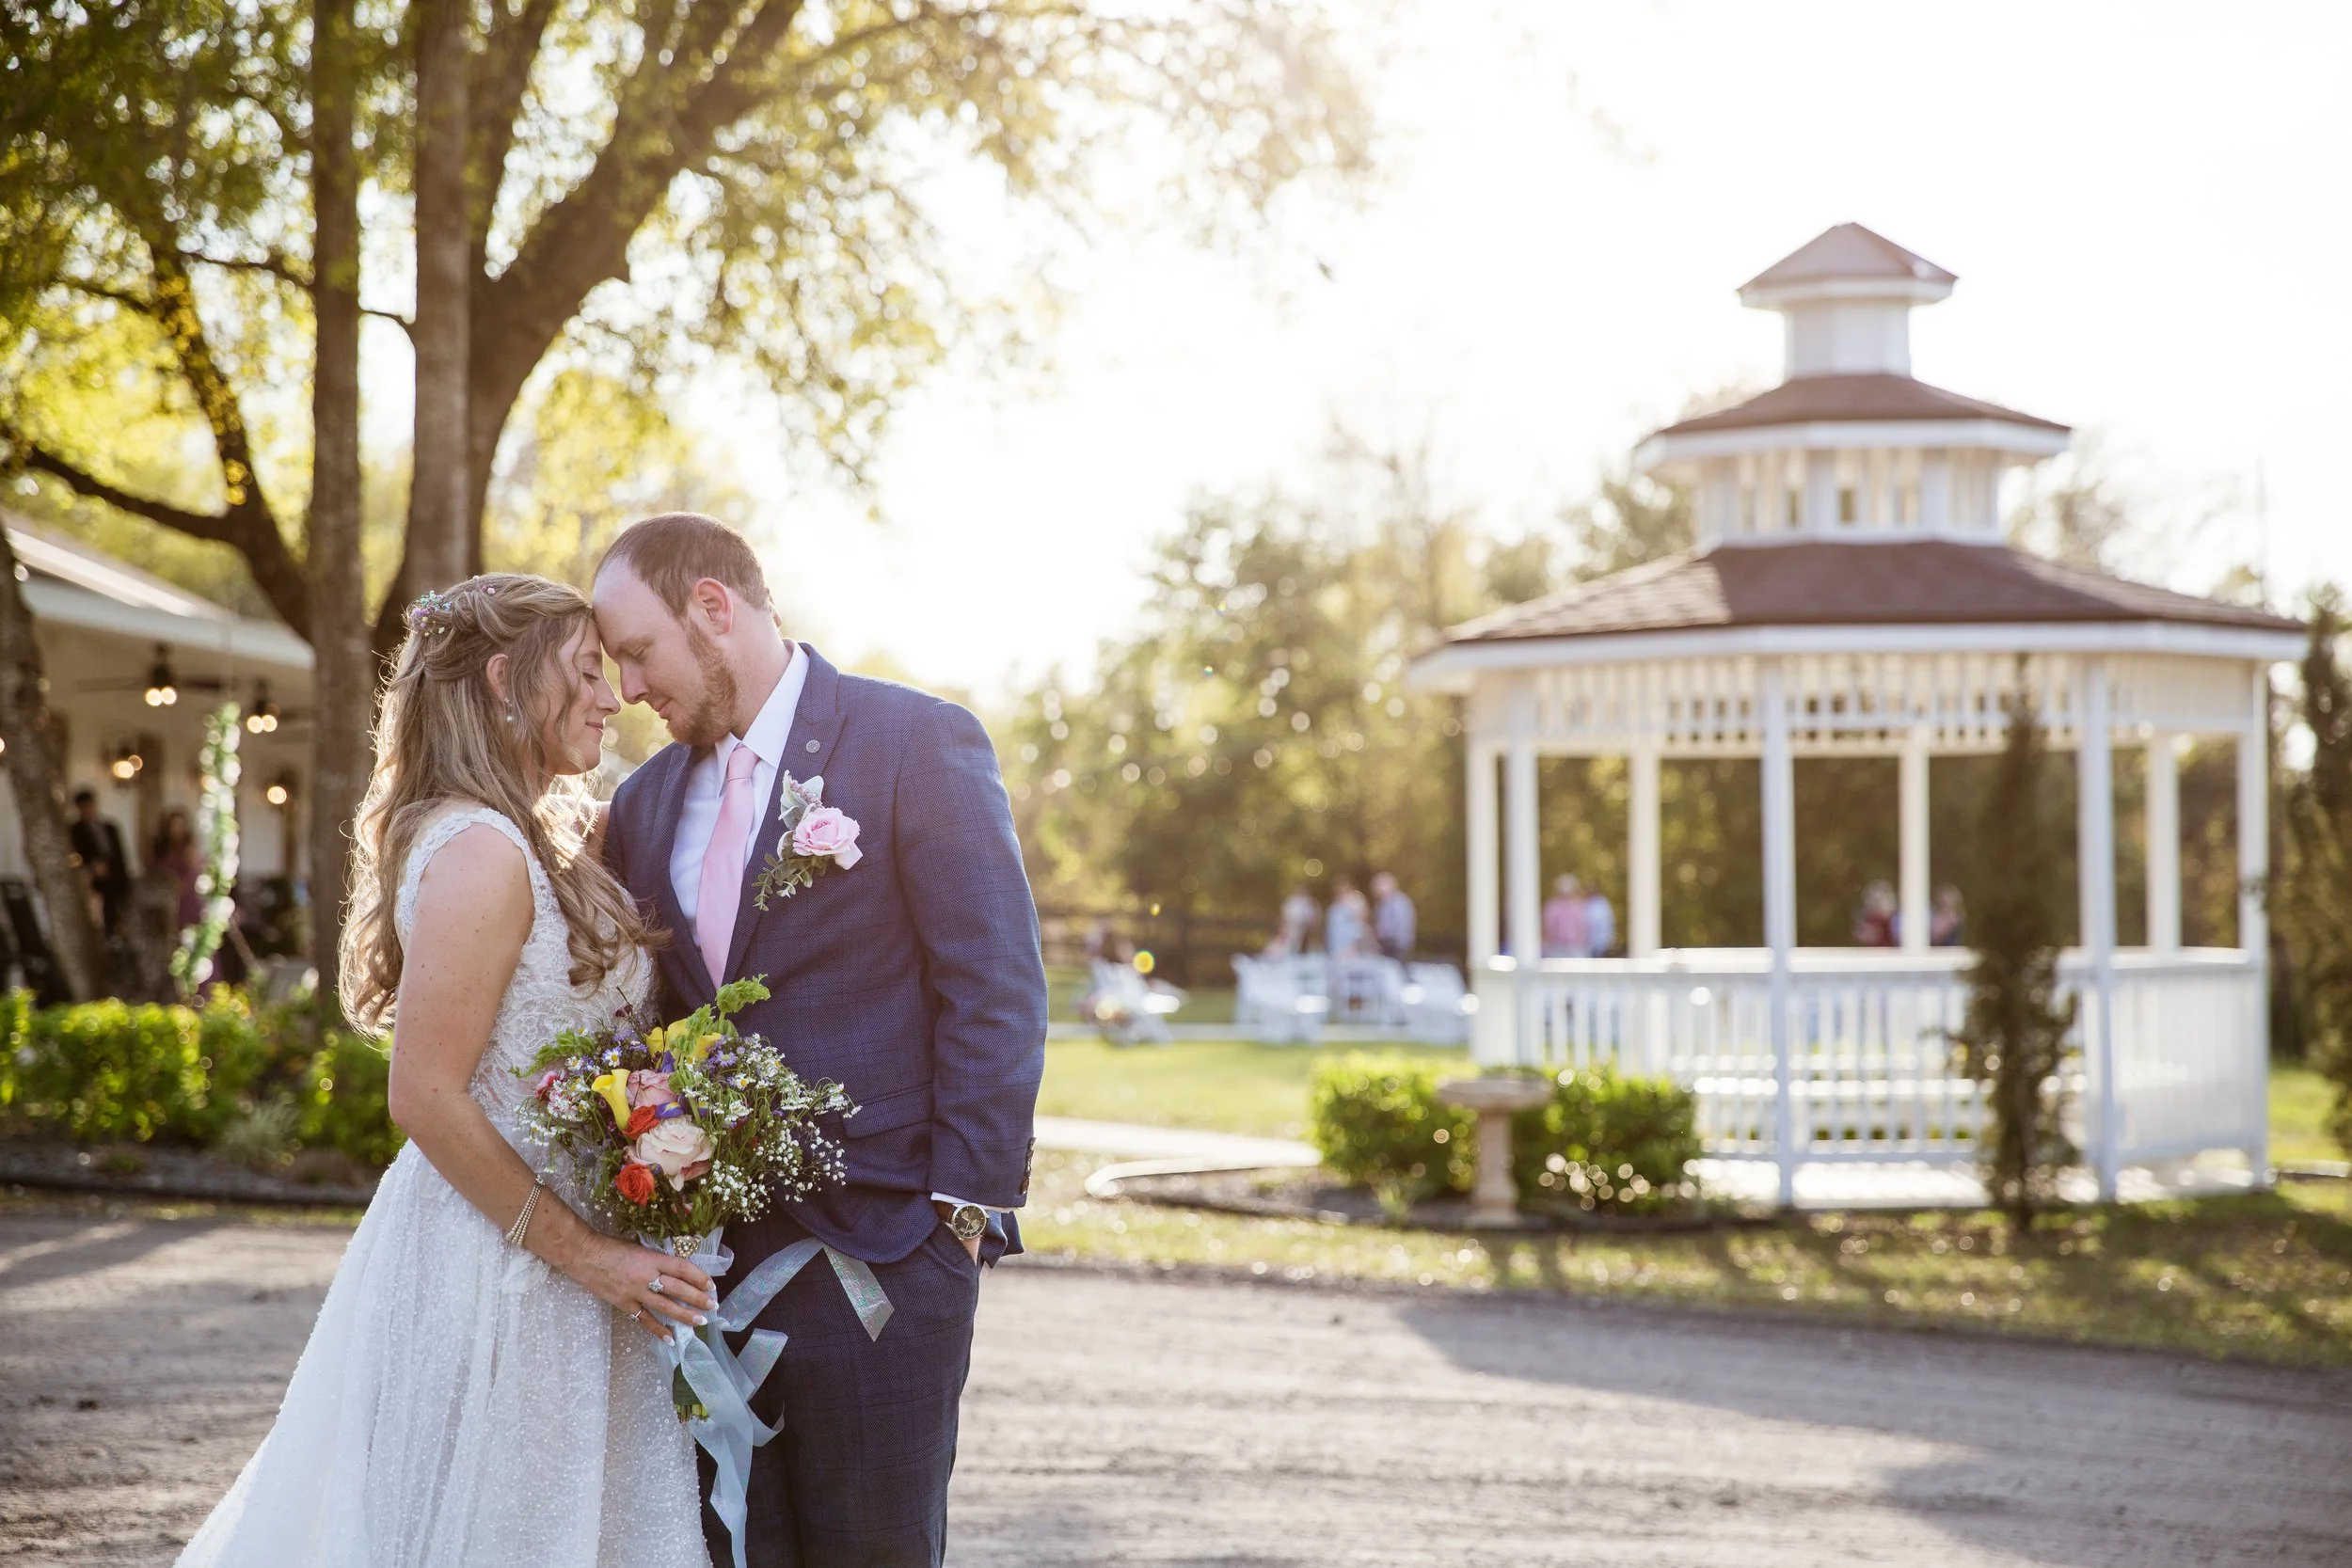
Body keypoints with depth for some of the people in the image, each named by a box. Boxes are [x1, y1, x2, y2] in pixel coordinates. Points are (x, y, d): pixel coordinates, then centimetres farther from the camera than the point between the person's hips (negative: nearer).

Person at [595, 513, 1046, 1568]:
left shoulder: (919, 745, -5)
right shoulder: (648, 799, 14)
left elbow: (996, 994, -9)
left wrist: (963, 1207, -13)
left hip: (879, 1245, -6)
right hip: (708, 1252, 6)